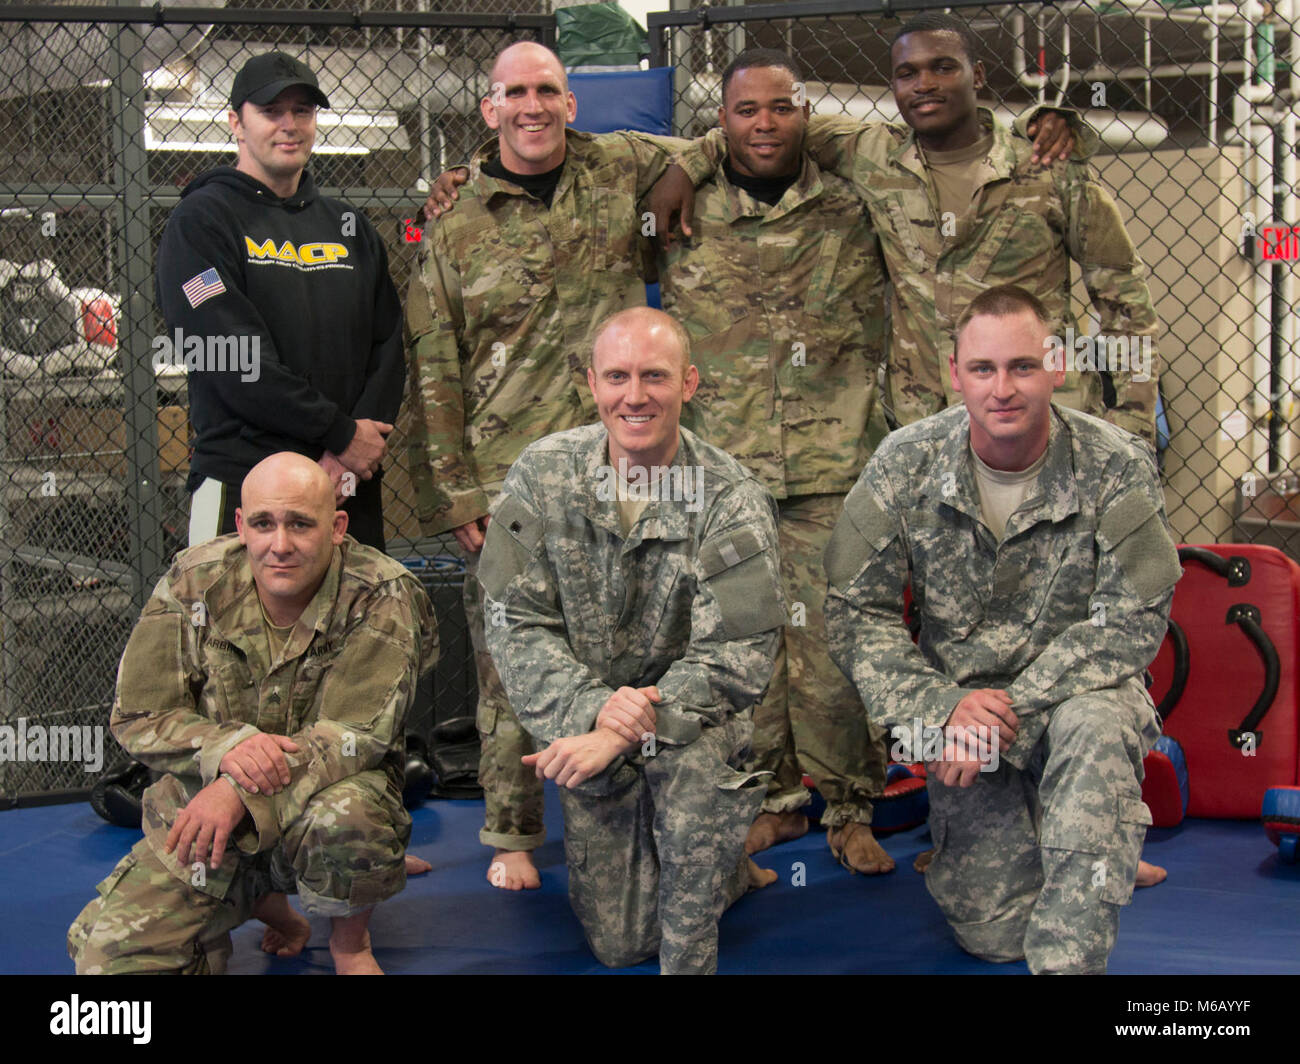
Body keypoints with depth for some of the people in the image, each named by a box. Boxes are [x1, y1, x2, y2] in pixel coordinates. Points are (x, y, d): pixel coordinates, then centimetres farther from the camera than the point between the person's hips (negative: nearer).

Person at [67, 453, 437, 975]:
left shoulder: (381, 597, -14)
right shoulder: (193, 582, -6)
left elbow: (357, 733, -21)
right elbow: (137, 717, -5)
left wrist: (240, 792, -33)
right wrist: (225, 747, -27)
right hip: (200, 812, 3)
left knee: (346, 817, -38)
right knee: (111, 957, -12)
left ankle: (351, 940, -2)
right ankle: (264, 903, 18)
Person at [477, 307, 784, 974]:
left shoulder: (732, 501, -15)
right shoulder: (541, 475, -7)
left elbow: (735, 656, -19)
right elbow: (514, 621, -9)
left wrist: (623, 736, -29)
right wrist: (593, 707, -25)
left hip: (691, 716, -2)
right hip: (585, 720, 3)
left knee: (695, 769, -39)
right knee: (619, 943, 3)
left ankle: (689, 960, -16)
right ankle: (725, 867, 35)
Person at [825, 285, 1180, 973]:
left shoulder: (1118, 468, -12)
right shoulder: (904, 465, -9)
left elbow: (1133, 619, -14)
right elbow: (854, 613, -7)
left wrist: (1011, 710, -22)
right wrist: (943, 709, -22)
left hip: (1076, 692, -1)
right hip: (955, 705, 1)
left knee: (1095, 725, -38)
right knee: (993, 933, -7)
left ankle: (1069, 960, -26)